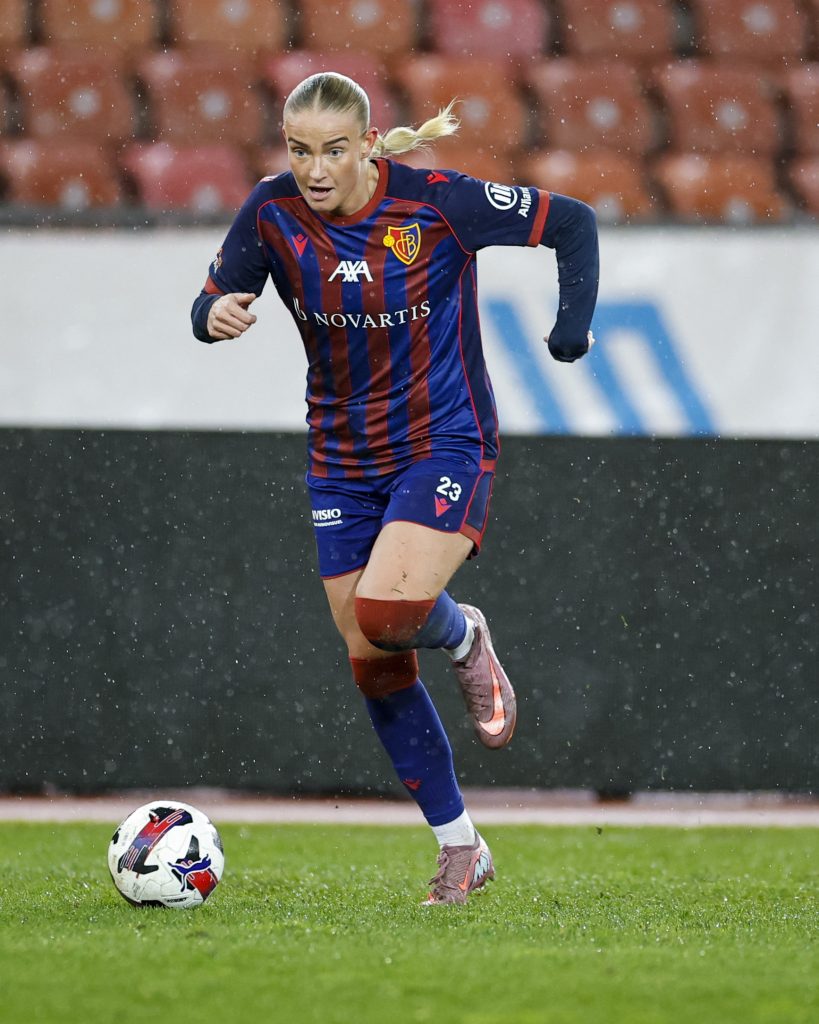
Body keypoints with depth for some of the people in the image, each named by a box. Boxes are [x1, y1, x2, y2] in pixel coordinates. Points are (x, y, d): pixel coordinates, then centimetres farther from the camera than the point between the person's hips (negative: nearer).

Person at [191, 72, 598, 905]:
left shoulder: (437, 203, -17)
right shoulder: (274, 212, -8)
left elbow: (572, 222, -7)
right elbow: (213, 303, 1)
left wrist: (572, 332, -10)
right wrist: (215, 315, -21)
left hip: (445, 446, -5)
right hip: (343, 462, 5)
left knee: (386, 610, -29)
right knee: (374, 667, 3)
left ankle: (463, 638, 9)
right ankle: (460, 849, 18)